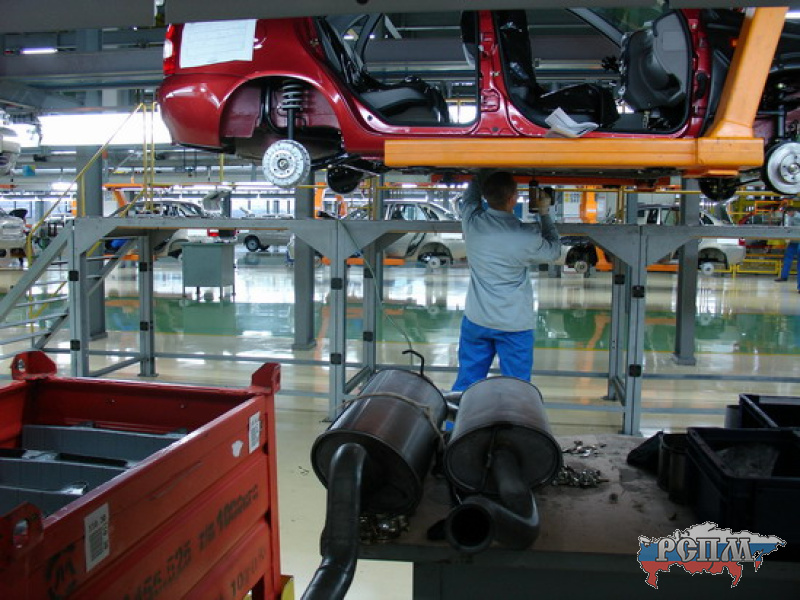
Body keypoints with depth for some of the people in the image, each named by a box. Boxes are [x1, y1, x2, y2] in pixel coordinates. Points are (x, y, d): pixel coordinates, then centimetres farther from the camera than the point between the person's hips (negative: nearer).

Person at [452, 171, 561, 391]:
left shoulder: (472, 222, -12)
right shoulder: (528, 236, -19)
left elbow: (472, 190, 10)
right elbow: (553, 251, 3)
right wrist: (544, 212, 10)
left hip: (476, 321, 3)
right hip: (515, 324, -3)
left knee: (465, 384, 16)